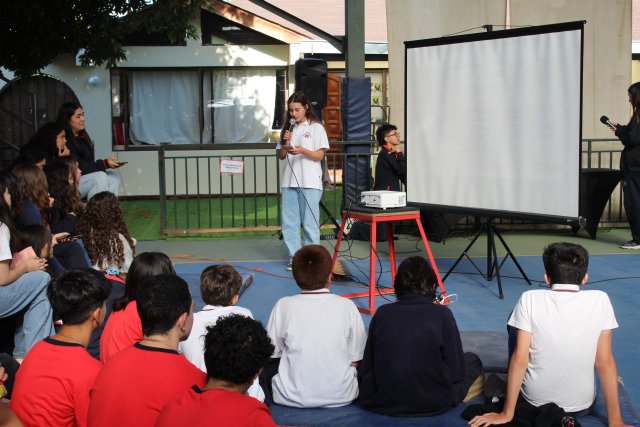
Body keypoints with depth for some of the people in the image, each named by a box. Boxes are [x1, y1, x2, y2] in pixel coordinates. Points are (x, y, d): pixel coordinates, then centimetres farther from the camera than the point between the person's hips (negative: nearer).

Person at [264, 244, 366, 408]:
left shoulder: (284, 306, -11)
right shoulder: (347, 306, -10)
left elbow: (271, 352, 0)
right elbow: (356, 359, -3)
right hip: (341, 397, 1)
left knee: (266, 368, 26)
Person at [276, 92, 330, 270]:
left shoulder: (316, 128, 0)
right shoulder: (288, 128, 15)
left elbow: (320, 155, -4)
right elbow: (281, 155, 16)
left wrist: (302, 150, -21)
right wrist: (285, 143, -4)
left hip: (309, 182, -5)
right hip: (289, 182, 5)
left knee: (310, 223, -3)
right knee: (290, 222, 4)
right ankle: (295, 257, 10)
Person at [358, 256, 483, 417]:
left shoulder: (382, 313, -4)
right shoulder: (442, 314, -11)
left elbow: (365, 369, 1)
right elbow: (456, 372, -7)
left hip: (380, 403, 1)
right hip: (432, 405, -1)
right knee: (472, 360, 20)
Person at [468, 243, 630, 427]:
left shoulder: (530, 299, -13)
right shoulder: (600, 300, -11)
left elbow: (520, 359, -14)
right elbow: (605, 362, -10)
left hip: (532, 404, -2)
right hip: (582, 406, 3)